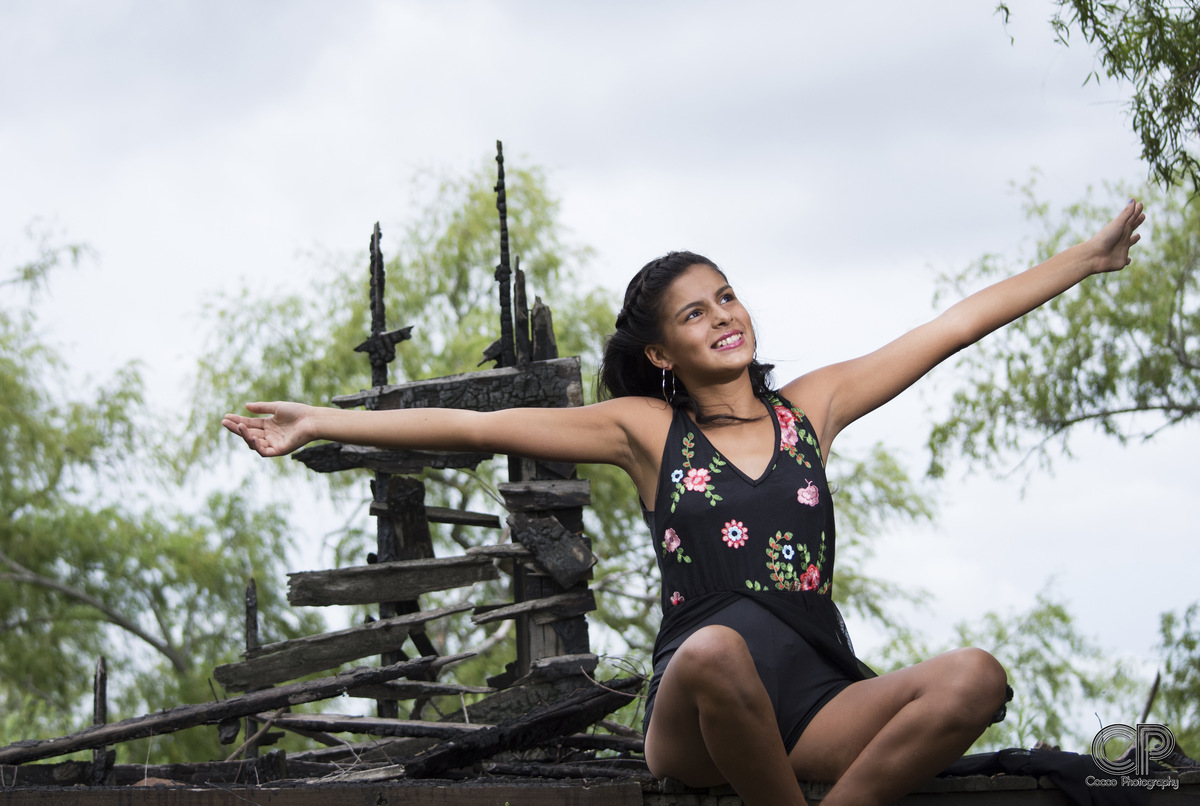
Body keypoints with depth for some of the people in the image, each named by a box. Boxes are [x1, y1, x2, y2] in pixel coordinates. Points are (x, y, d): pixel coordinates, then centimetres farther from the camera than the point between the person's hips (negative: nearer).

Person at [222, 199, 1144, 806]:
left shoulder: (810, 406, 14)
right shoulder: (646, 430, 9)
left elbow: (957, 324, 15)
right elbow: (476, 427, 3)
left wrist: (1089, 256, 18)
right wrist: (320, 423, -2)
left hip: (819, 702, 2)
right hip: (695, 713, -2)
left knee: (975, 678, -26)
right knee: (716, 650, -40)